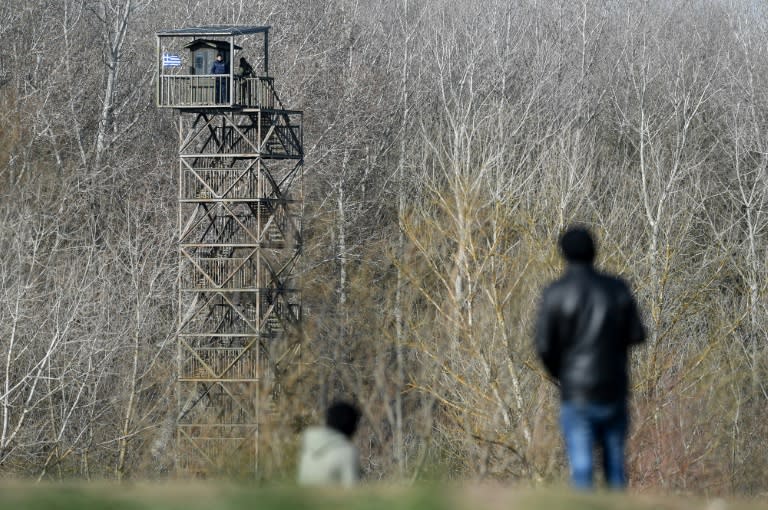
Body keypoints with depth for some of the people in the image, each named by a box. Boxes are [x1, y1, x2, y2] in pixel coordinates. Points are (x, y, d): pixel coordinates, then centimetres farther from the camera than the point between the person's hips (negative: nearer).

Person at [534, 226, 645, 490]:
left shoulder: (555, 294, -8)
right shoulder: (617, 288, 1)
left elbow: (544, 346, -8)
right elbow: (636, 335, 3)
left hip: (577, 392, -3)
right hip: (614, 390, 3)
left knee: (581, 468, -2)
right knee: (615, 467, 13)